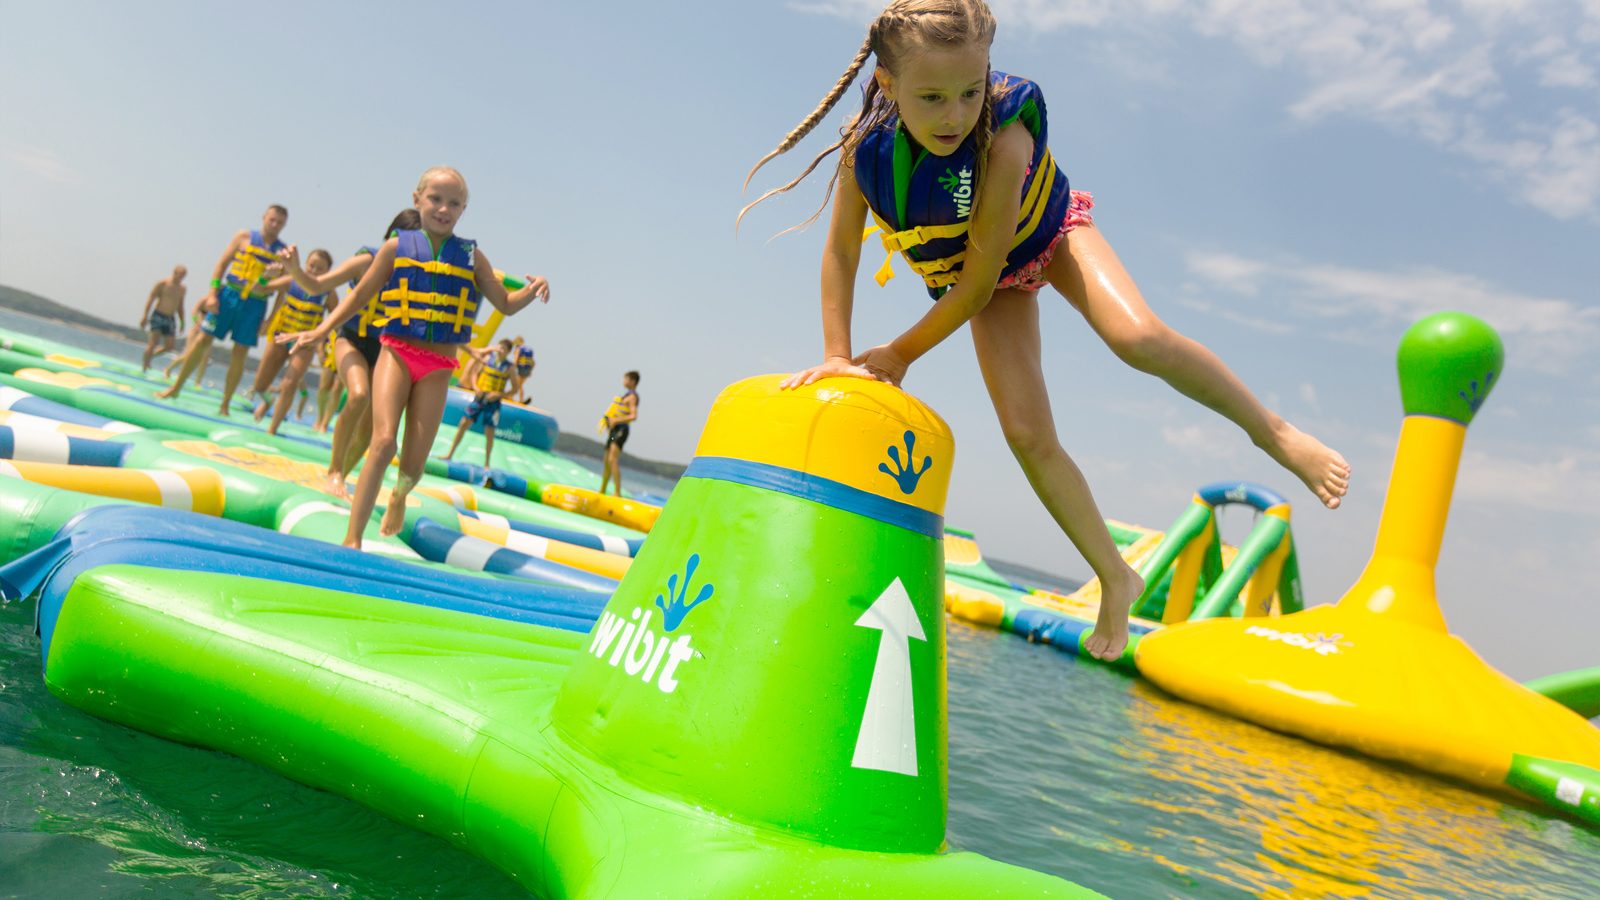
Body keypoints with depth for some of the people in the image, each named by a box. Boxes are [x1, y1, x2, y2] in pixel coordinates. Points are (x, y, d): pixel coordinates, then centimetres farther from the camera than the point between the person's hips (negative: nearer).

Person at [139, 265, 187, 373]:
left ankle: (148, 357, 23)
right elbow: (151, 299, -7)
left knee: (169, 347, 0)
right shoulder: (162, 284, -5)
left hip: (170, 319, 5)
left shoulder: (182, 289, 12)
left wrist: (182, 321, 17)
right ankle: (144, 367, -7)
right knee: (154, 342, -13)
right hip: (158, 316, -5)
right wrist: (145, 315, -14)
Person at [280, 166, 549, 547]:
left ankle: (399, 496, 39)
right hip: (397, 353, -1)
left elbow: (505, 304, 11)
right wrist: (322, 331, 0)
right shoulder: (396, 247, 4)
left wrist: (532, 291, -10)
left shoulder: (471, 257, 7)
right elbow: (360, 294, 9)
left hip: (437, 367, 1)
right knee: (383, 443, -20)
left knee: (414, 463, 1)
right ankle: (352, 538, -14)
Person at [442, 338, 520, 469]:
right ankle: (450, 454, 9)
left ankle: (486, 464, 11)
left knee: (489, 432, -1)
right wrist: (476, 387, -10)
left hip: (493, 402, -2)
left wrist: (499, 394, -15)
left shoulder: (510, 367, -4)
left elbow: (515, 388, -3)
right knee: (464, 423, -1)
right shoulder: (487, 358, 3)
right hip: (479, 397, 3)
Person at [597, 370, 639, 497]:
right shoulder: (626, 394, 21)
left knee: (612, 460, -22)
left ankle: (618, 492, -25)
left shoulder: (632, 396, -9)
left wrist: (616, 420, -24)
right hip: (614, 430, 10)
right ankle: (602, 491, 25)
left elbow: (634, 416, -23)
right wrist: (609, 421, 12)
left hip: (621, 430, -10)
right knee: (607, 461, 15)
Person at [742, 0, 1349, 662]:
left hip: (1050, 234, -3)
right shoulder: (864, 147, -28)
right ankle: (1114, 579, 9)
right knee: (1026, 433, -7)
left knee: (1137, 338, -32)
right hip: (985, 279, 3)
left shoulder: (1004, 142, -39)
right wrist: (838, 354, -15)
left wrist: (901, 353, -24)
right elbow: (841, 252, -14)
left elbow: (979, 281, -33)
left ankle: (1270, 429, -6)